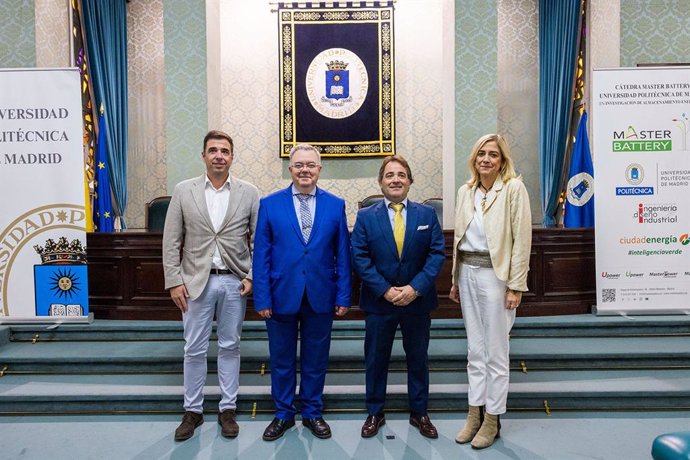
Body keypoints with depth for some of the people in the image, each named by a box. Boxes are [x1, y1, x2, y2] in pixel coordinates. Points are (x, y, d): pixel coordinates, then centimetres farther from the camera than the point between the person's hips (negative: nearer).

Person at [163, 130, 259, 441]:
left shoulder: (249, 193, -1)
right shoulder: (183, 191, 1)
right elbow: (171, 241, 1)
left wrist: (252, 276, -6)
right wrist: (174, 281, -4)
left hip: (234, 282, 0)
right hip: (196, 281, 0)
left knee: (230, 347, 11)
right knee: (194, 350, 9)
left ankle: (227, 409, 26)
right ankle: (192, 411, 27)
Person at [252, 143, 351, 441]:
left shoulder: (335, 205, 2)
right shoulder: (270, 204, -1)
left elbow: (342, 255, 2)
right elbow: (261, 256, -2)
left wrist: (343, 296, -1)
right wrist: (261, 298, -6)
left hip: (320, 297, 1)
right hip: (281, 296, 0)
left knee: (316, 360, 14)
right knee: (281, 360, 13)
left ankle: (312, 412, 33)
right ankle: (283, 414, 33)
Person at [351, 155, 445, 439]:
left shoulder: (427, 214, 0)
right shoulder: (365, 217, -2)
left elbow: (437, 254, -5)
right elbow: (360, 258, -8)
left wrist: (415, 288, -16)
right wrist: (385, 290, -16)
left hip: (418, 301, 1)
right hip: (379, 302, -1)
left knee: (418, 359, 15)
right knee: (376, 359, 12)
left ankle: (419, 413, 34)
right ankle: (375, 413, 31)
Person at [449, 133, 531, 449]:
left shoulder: (514, 188, -7)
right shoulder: (465, 191, 9)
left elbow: (522, 239, -10)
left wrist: (516, 286, -13)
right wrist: (455, 279, 12)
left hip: (495, 274, -5)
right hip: (467, 273, 6)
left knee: (495, 351, 5)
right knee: (474, 348, 14)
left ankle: (492, 420, 21)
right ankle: (475, 413, 27)